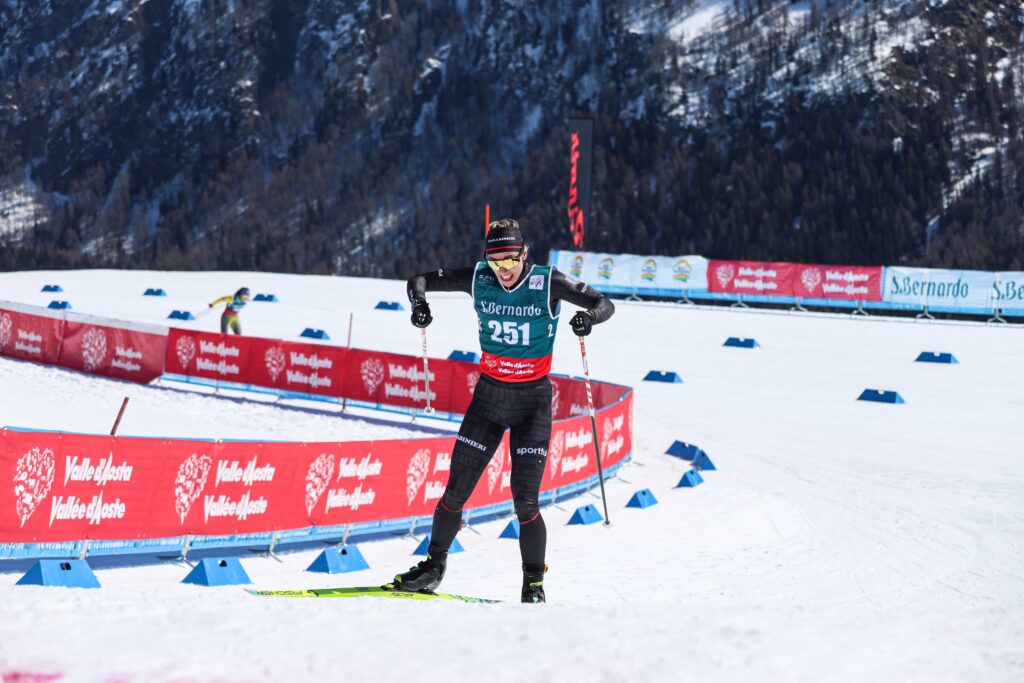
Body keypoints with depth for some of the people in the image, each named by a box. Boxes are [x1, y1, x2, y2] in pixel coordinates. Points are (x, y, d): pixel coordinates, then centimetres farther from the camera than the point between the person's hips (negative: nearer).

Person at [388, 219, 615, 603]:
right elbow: (421, 280, 2)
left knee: (525, 501, -9)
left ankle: (534, 584, 7)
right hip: (489, 395, 3)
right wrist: (419, 302, -20)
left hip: (533, 400, -3)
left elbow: (604, 304, -12)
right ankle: (434, 566, 22)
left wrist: (589, 316, -35)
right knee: (456, 491, 3)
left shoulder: (547, 283, -11)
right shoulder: (479, 280, -4)